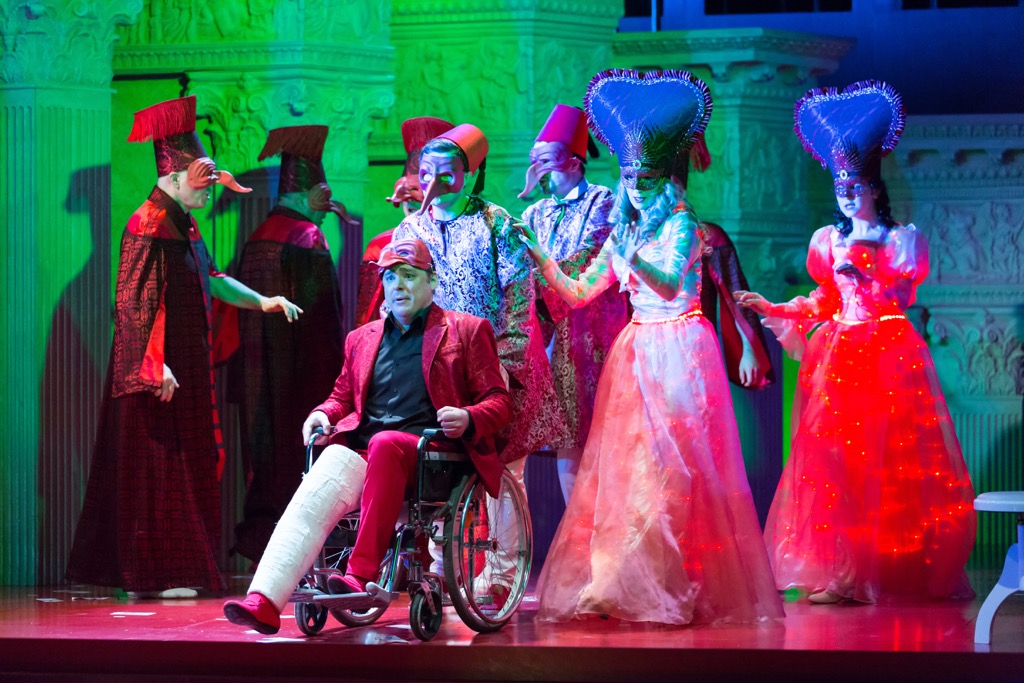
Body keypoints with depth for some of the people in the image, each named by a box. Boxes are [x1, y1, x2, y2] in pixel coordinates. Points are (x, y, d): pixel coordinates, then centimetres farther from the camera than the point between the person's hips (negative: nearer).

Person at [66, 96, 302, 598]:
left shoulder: (182, 226, 13)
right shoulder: (149, 226, -16)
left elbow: (210, 278, 27)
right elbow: (136, 301, -21)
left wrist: (261, 301, 24)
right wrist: (155, 364, -26)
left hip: (185, 367, 10)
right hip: (161, 369, -10)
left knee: (186, 465, 12)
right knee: (155, 463, -6)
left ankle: (165, 570, 17)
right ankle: (154, 575, -3)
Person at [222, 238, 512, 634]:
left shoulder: (466, 331, 16)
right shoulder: (362, 339, 30)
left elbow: (499, 402, 10)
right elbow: (343, 397, 34)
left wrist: (469, 419, -13)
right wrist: (323, 414, 10)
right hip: (362, 450, 4)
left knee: (384, 443, -40)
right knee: (315, 497, -30)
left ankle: (361, 573, -46)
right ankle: (264, 602, -48)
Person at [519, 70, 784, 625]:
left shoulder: (681, 223, -4)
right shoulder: (624, 231, 16)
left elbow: (670, 283, -21)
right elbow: (577, 292, 12)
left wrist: (628, 252, -32)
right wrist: (538, 253, 2)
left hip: (678, 350, -6)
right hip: (635, 352, 6)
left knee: (668, 466, -11)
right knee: (622, 466, 1)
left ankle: (672, 587, -11)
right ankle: (615, 584, 1)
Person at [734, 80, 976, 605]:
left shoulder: (902, 240, 3)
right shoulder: (830, 240, 13)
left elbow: (898, 297, -7)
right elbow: (823, 302, 14)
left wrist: (860, 266, -12)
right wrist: (774, 309, 4)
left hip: (889, 354, -3)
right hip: (840, 355, 3)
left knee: (891, 458, -8)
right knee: (834, 458, -4)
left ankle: (900, 570, -6)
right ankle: (838, 572, -4)